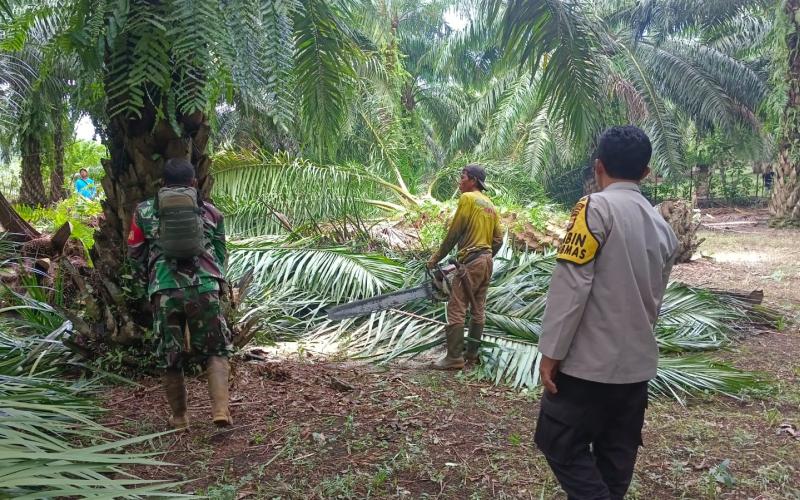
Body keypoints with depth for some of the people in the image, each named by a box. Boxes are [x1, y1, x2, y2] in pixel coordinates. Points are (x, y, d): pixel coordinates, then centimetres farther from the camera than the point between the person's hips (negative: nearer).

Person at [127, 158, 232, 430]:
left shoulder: (144, 212, 11)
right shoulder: (210, 212, 12)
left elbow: (136, 255, 15)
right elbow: (221, 254, 17)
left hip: (165, 292, 1)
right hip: (204, 288, 0)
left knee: (171, 359, 15)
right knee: (216, 351, 11)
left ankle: (179, 418, 25)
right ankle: (220, 410, -6)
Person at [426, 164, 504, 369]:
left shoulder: (467, 198, -9)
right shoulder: (490, 205, 15)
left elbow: (453, 233, -10)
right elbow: (498, 239, 14)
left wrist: (436, 258, -2)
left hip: (470, 262, -9)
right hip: (486, 261, 9)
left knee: (456, 309, -7)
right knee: (478, 309, 14)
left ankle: (454, 358, -8)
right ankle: (472, 353, 21)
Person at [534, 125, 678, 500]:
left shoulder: (596, 207, -12)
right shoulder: (662, 227, 10)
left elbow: (571, 284, -18)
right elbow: (655, 300, 17)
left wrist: (551, 351, -14)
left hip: (589, 361, -7)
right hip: (638, 365, 7)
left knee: (561, 443, 6)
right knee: (616, 455, 16)